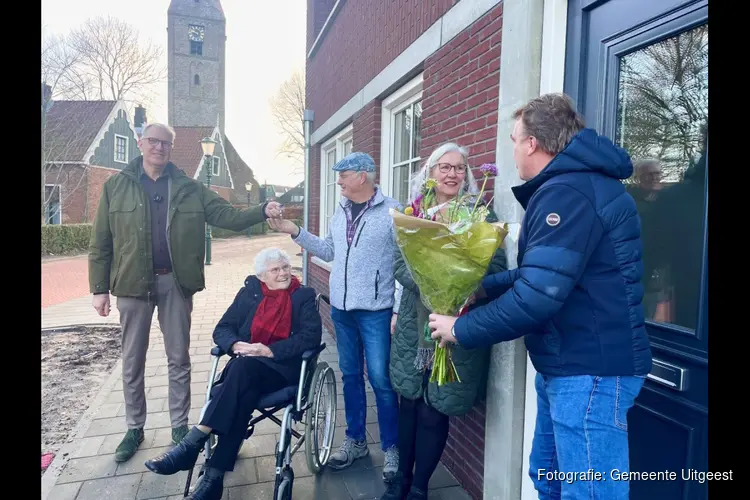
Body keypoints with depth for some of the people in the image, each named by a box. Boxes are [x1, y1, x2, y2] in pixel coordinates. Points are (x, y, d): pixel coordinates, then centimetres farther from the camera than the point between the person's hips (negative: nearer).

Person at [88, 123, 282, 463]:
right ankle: (134, 429, 29)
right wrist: (99, 288, -2)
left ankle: (180, 426, 25)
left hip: (175, 282, 1)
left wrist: (262, 211, -18)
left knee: (178, 358, 9)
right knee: (132, 361, 11)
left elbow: (226, 215, -2)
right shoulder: (116, 186, 1)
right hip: (132, 283, 0)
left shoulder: (189, 188, 4)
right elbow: (101, 242, 1)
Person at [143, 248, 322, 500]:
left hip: (285, 366, -3)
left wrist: (270, 350, -18)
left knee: (243, 368, -34)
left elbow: (312, 336, -8)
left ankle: (192, 444, -33)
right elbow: (222, 329, 11)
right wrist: (237, 345, -13)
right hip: (247, 366, 3)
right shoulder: (250, 292, 14)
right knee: (240, 396, -33)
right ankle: (214, 475, -31)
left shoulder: (304, 296, 5)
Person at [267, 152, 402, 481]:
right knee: (350, 375, 16)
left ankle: (392, 448, 19)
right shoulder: (340, 212, 11)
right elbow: (329, 251, 16)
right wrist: (295, 232, 8)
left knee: (380, 379, 1)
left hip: (376, 311, -6)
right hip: (341, 309, 6)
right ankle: (355, 440, 32)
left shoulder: (391, 211, -10)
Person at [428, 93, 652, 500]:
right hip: (568, 364, 11)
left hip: (590, 370, -11)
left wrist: (461, 330, -15)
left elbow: (537, 295, -28)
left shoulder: (567, 192, -21)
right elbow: (539, 271, 19)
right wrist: (478, 287, 9)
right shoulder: (572, 183, 16)